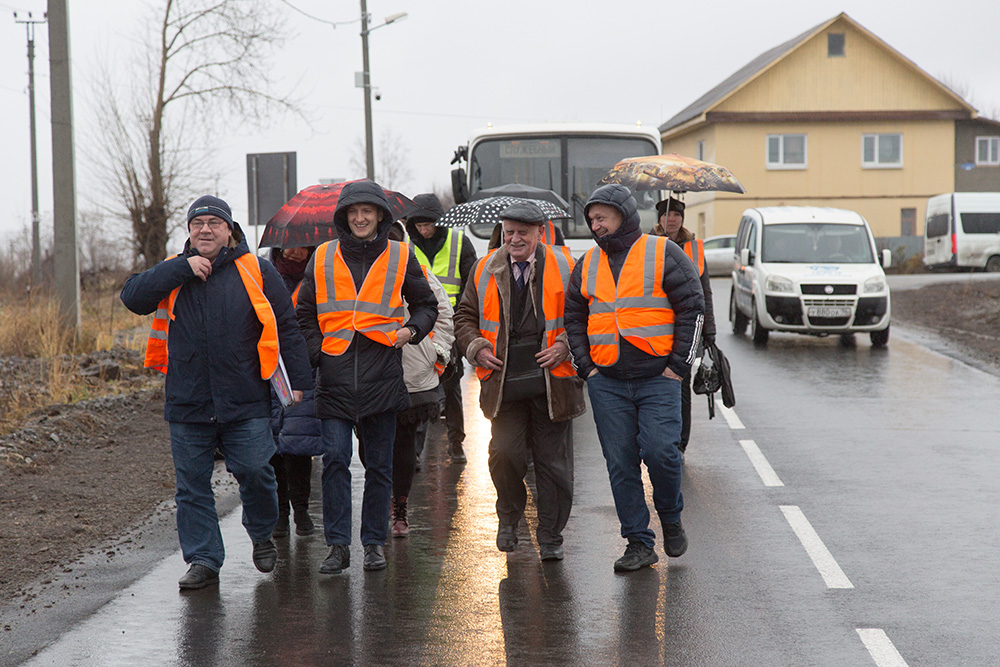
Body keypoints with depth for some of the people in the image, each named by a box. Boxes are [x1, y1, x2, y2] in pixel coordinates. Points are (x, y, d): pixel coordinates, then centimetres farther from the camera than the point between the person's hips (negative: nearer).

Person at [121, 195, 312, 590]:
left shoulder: (256, 272, 4)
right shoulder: (171, 273, 10)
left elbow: (286, 329, 5)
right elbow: (133, 298, -7)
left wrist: (298, 381, 0)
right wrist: (183, 268, -12)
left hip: (245, 403, -2)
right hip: (187, 405, 2)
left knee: (254, 472, -6)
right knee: (192, 484, 3)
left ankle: (262, 535, 21)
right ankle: (203, 559, 12)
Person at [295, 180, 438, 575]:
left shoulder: (400, 258, 7)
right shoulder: (322, 259, 9)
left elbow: (427, 305, 16)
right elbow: (305, 314, 15)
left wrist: (412, 329, -4)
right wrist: (316, 353, 1)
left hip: (383, 375, 0)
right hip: (335, 376, 0)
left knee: (379, 464, 6)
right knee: (335, 460, -8)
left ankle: (374, 543, 16)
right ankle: (338, 545, -3)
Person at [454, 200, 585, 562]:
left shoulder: (565, 268, 2)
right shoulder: (486, 270, 8)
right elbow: (465, 315, 17)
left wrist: (565, 346, -9)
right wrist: (477, 348, 0)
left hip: (553, 381, -1)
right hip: (504, 382, 1)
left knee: (553, 460, 3)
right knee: (504, 452, -10)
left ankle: (550, 537, 15)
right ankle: (509, 517, 18)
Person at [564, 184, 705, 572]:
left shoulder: (663, 254, 1)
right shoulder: (588, 264, 14)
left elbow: (692, 307, -1)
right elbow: (573, 317, 19)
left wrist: (678, 364, -7)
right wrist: (585, 366, 6)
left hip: (658, 379, -4)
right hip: (607, 383, 4)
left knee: (660, 451, -15)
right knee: (621, 463, 1)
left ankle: (671, 518, 12)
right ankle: (639, 543, 8)